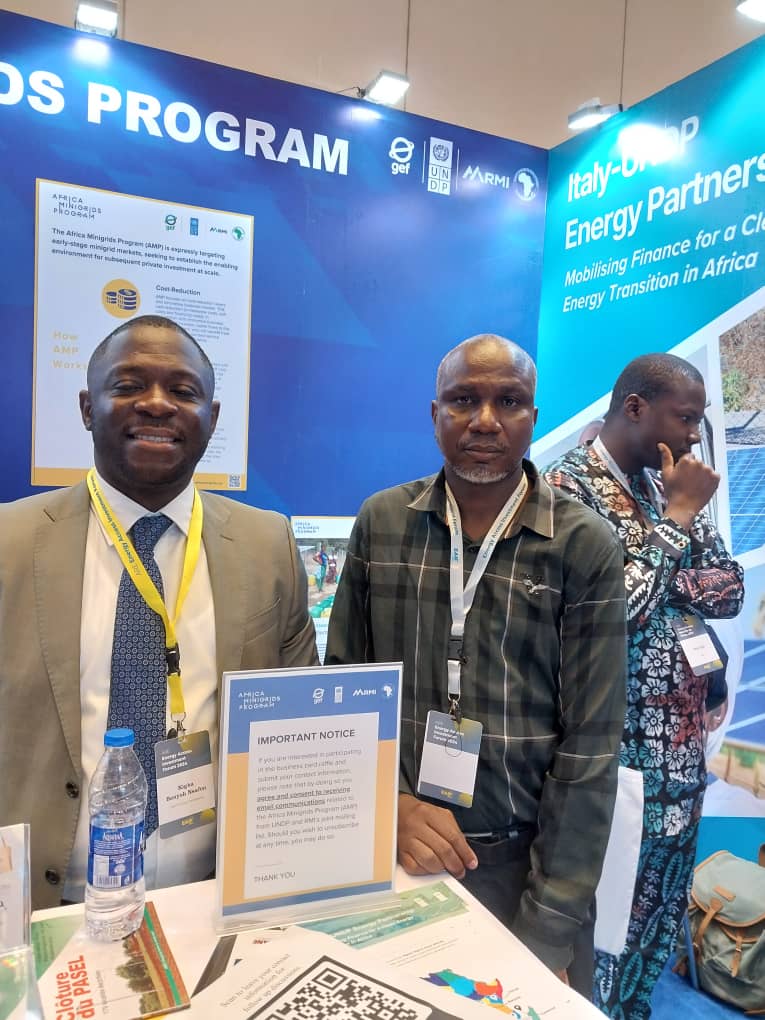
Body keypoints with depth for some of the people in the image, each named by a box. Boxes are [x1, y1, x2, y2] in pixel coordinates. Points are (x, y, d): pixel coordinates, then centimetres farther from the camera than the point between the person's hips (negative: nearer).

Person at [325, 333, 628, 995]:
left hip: (524, 855, -2)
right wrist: (394, 803, -10)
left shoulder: (586, 547, -10)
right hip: (393, 849, 2)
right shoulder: (380, 523, -3)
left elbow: (588, 744, -10)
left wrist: (550, 927, -10)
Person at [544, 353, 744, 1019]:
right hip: (620, 749, -7)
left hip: (682, 744, 8)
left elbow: (730, 589, 4)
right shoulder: (571, 485, -15)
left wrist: (665, 585, -14)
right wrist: (676, 516, -17)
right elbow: (616, 607, -25)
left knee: (662, 908, 21)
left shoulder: (670, 483, 8)